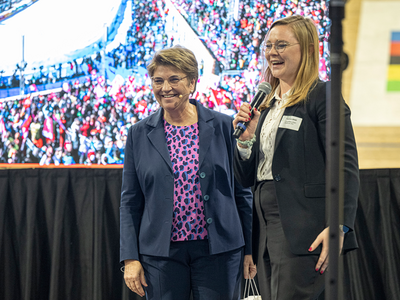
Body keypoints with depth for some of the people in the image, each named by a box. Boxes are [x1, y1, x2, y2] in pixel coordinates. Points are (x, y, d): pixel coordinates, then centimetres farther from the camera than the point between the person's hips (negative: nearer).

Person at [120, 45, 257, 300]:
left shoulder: (224, 126, 2)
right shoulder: (140, 134, 6)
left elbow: (242, 192, 5)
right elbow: (130, 202, 7)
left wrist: (250, 250, 3)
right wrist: (130, 258, 0)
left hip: (219, 251, -1)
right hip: (161, 254, 1)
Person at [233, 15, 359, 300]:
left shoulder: (322, 95, -5)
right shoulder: (266, 104, 18)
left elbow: (346, 168, -12)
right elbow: (247, 179, 19)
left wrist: (338, 226, -22)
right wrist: (245, 139, 0)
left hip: (303, 233, -8)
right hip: (267, 232, 8)